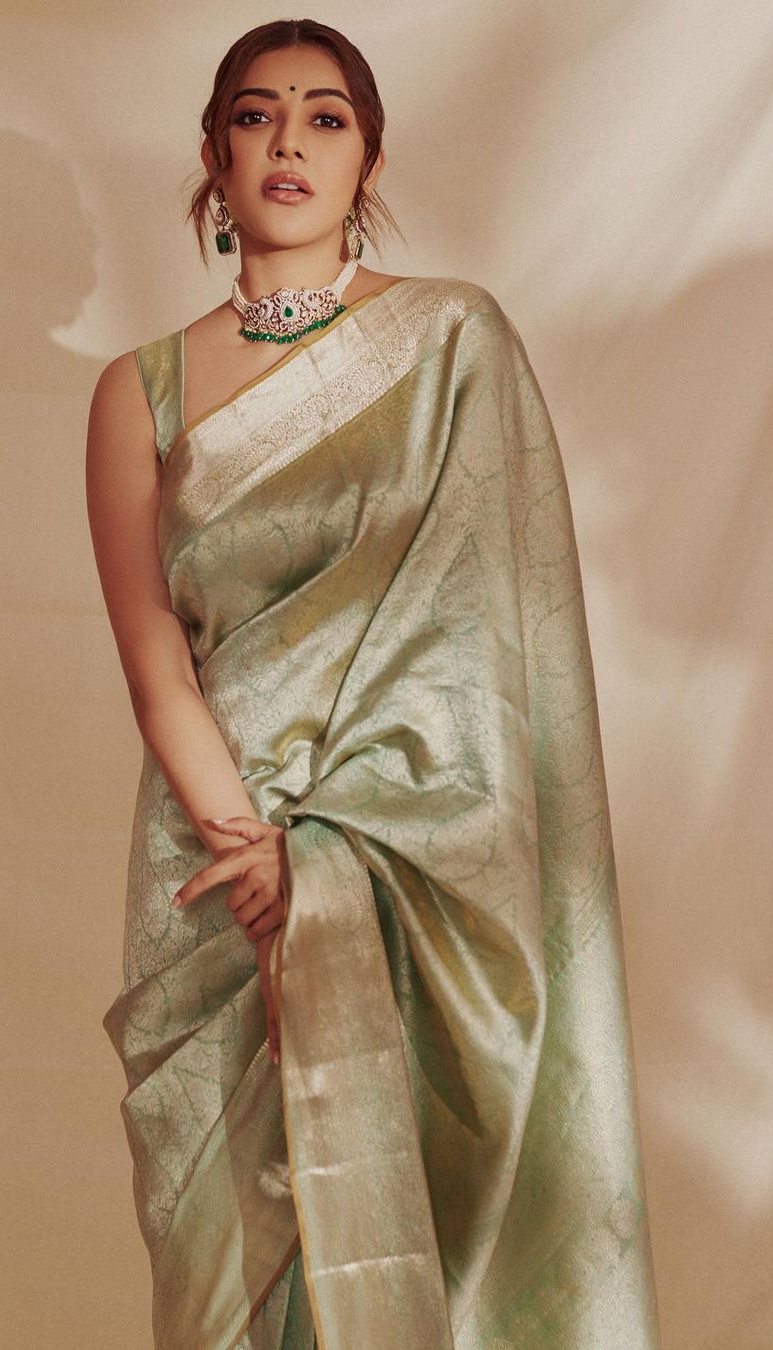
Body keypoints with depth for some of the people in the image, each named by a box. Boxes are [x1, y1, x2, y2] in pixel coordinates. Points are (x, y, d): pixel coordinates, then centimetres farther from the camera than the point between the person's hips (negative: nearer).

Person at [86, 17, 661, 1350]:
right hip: (220, 835, 1)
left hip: (429, 839, -1)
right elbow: (153, 655, 0)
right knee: (247, 1215, 3)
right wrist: (252, 841, -14)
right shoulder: (141, 391, 6)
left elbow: (485, 607, -4)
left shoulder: (455, 339, 3)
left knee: (439, 1180, -1)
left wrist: (315, 847, -11)